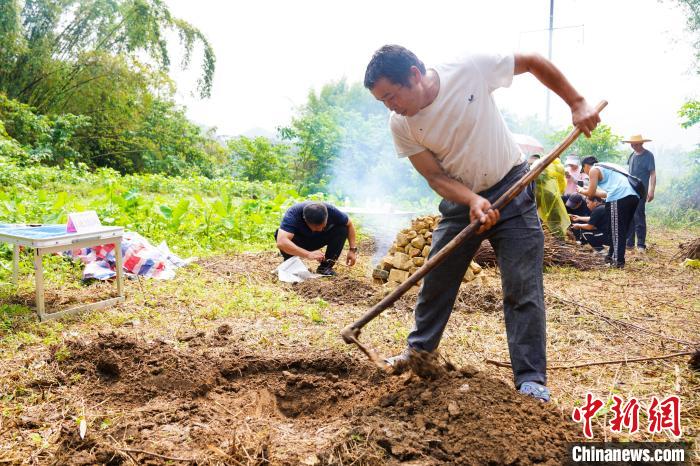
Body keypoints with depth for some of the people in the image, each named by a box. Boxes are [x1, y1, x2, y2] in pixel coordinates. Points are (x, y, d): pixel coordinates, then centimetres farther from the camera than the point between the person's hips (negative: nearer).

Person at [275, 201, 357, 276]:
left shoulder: (331, 211, -28)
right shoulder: (293, 214, -38)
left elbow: (349, 224, -10)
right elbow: (281, 242, -51)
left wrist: (352, 250, -19)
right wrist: (308, 254, -59)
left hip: (319, 239, 3)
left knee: (342, 228, -22)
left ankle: (325, 267, -11)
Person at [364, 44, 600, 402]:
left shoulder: (471, 70, -22)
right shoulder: (400, 125, -14)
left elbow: (534, 62, -8)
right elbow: (436, 176, -12)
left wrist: (577, 104, -9)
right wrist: (473, 201, -29)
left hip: (511, 188, -3)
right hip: (460, 198, 3)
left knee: (523, 288, -7)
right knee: (436, 278, 10)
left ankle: (531, 380, 3)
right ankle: (420, 347, 33)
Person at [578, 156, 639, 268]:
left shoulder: (594, 170, 8)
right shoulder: (605, 169, 33)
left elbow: (591, 193, 6)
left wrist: (582, 191, 26)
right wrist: (590, 190, 45)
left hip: (619, 199, -9)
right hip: (633, 196, 9)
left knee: (617, 231, -2)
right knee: (621, 230, 16)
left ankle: (618, 261, -3)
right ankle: (612, 256, 25)